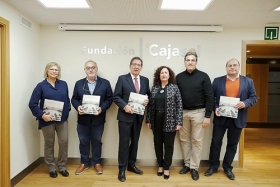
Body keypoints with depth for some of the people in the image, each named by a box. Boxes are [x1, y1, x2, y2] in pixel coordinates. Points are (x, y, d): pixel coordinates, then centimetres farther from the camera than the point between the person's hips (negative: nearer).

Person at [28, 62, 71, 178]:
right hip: (47, 120, -2)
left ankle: (62, 167, 20)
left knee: (64, 142, 2)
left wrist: (68, 110, -3)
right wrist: (42, 115, -17)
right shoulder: (41, 86, -4)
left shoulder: (63, 84, 6)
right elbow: (32, 104, -7)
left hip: (62, 119, 3)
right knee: (49, 144, 9)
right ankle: (51, 168, 25)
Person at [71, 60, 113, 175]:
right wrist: (78, 107, -14)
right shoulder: (79, 83, 5)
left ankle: (97, 163, 29)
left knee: (97, 141, 13)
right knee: (83, 141, 13)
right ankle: (84, 163, 29)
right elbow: (74, 99, 6)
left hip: (98, 119, -1)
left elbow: (109, 99, -3)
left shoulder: (105, 83, -1)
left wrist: (102, 108, -18)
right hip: (83, 119, 2)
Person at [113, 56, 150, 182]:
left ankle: (131, 165, 32)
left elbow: (148, 95, 14)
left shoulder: (145, 80, 8)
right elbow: (116, 97, -8)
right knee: (124, 142, 2)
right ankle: (122, 169, 16)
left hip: (138, 116, 5)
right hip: (125, 115, -4)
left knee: (135, 141, 15)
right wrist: (125, 106, -21)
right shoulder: (122, 78, -4)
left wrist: (147, 100, -8)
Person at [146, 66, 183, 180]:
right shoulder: (154, 88, 6)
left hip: (169, 121, -3)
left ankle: (166, 168, 22)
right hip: (156, 120, 3)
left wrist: (179, 122, -10)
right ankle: (160, 165, 29)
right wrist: (148, 120, 4)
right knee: (158, 143, 11)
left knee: (168, 144, 7)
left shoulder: (174, 87, -3)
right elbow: (150, 105, 7)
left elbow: (179, 105, -6)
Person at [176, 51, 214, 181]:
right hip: (182, 112, 3)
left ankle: (194, 167, 17)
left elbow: (209, 97, -6)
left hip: (198, 112, -3)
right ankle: (187, 164, 25)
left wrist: (207, 116, -11)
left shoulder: (203, 76, -5)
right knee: (184, 140, 10)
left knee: (197, 141, 5)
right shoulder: (179, 77, 4)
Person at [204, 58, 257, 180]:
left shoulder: (248, 81, 5)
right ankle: (213, 166, 22)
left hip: (237, 118, 1)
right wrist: (215, 108, -12)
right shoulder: (217, 81, 3)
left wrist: (245, 103, -16)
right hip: (221, 117, 0)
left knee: (232, 144, 11)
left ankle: (227, 167, 27)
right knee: (216, 142, 6)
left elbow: (253, 98, 4)